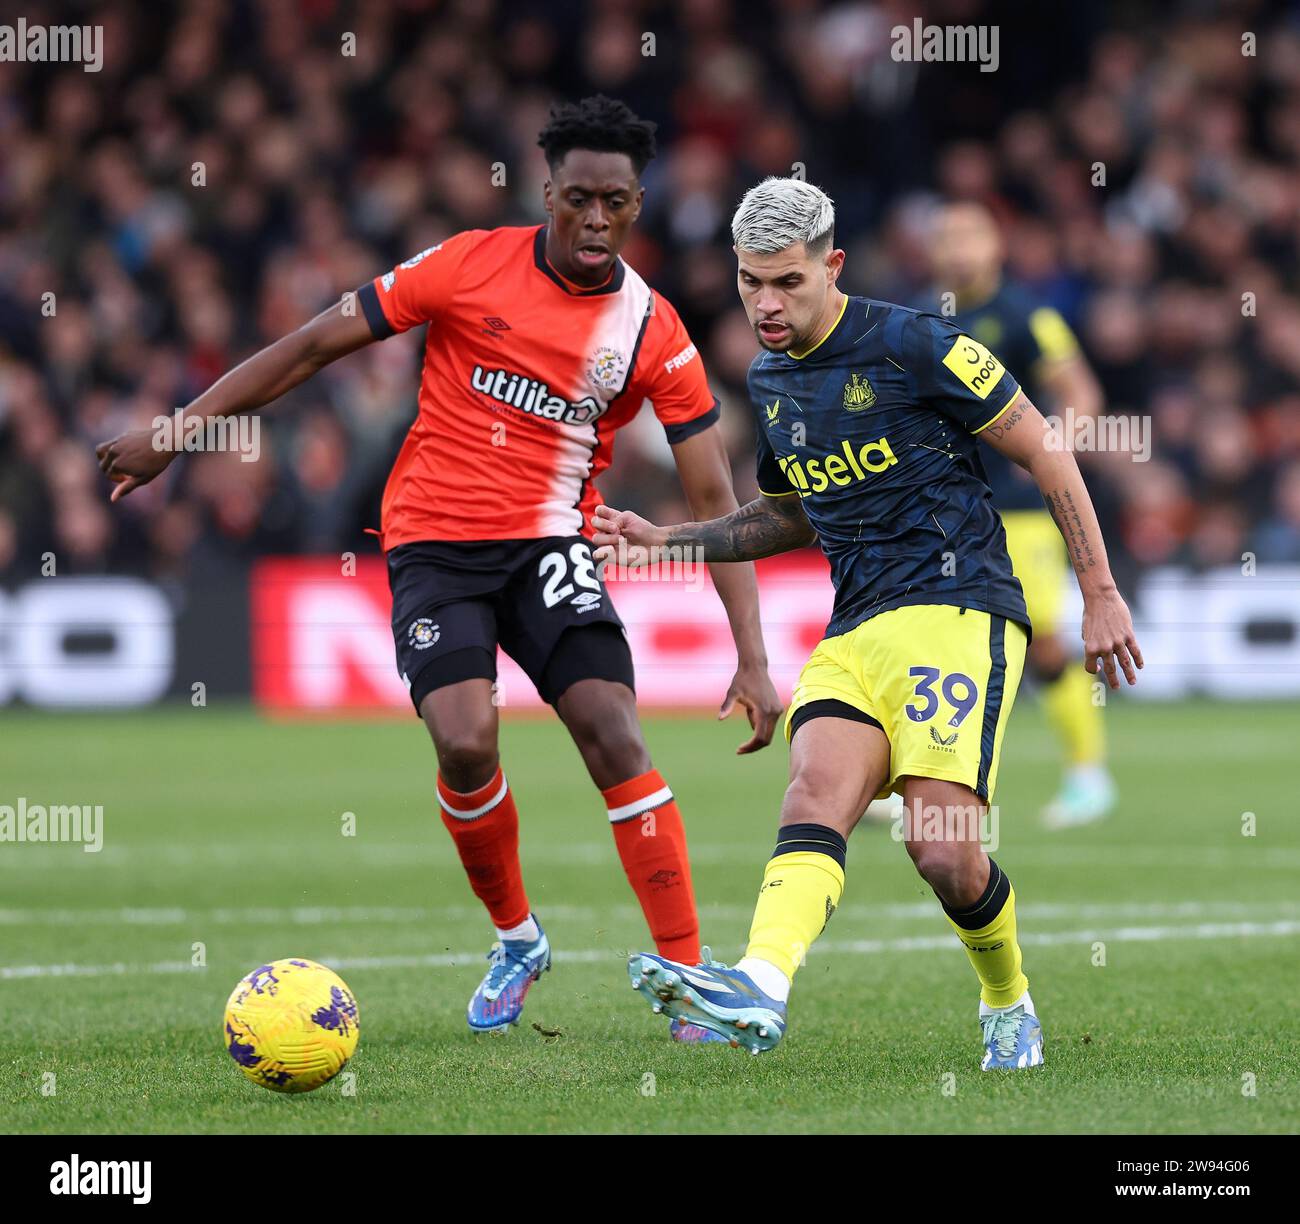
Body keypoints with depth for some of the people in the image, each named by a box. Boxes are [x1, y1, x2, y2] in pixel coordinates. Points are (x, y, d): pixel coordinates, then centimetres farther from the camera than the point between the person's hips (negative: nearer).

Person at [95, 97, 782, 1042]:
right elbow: (318, 344, 1)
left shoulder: (654, 334, -5)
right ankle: (517, 940, 8)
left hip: (550, 542, 1)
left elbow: (715, 501, -3)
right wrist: (173, 434, 1)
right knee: (466, 742, -20)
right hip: (434, 541, 0)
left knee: (614, 734, -19)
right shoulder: (470, 267, -7)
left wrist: (754, 660, -12)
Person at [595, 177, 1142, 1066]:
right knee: (816, 795, -22)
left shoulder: (911, 346, -7)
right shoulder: (769, 381, 16)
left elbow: (1043, 452, -1)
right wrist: (667, 541, 22)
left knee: (943, 850, -19)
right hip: (854, 635, 6)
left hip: (957, 610, -6)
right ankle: (761, 988, -47)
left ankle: (1009, 1005, 10)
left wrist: (1101, 593, -1)